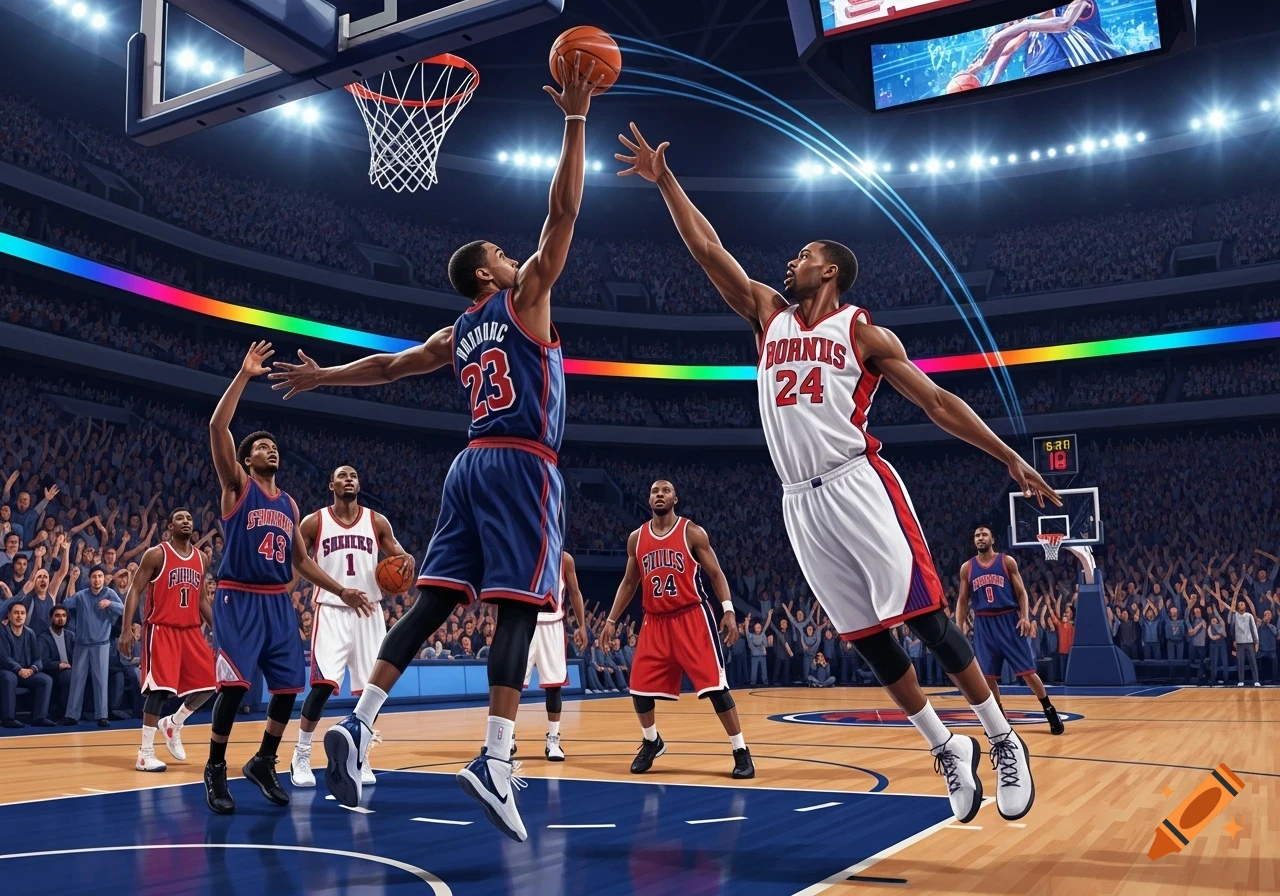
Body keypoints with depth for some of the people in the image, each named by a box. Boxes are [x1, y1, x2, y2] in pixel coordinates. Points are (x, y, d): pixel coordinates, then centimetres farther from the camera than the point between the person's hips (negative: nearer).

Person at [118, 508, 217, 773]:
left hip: (191, 630, 6)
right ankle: (145, 752, -3)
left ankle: (172, 724, 27)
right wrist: (126, 629, -18)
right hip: (161, 628, -6)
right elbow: (135, 591, -8)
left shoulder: (200, 558, 12)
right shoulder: (156, 554, -5)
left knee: (208, 684, 2)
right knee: (160, 687, -12)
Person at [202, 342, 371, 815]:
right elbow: (217, 427, -12)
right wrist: (244, 375, -13)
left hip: (279, 602, 6)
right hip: (238, 599, -5)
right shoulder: (237, 486, 2)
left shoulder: (289, 504, 16)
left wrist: (342, 591, 14)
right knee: (234, 684, -14)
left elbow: (301, 559, 21)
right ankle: (215, 770, 4)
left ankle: (263, 763, 23)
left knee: (288, 686, 3)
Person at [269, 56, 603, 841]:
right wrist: (576, 119, 0)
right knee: (519, 606, -12)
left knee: (433, 601, 5)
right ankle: (496, 761, -20)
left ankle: (358, 725, -3)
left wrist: (323, 376, 46)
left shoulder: (458, 336, 21)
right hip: (523, 466, -7)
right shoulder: (524, 298, 4)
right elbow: (564, 213, -2)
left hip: (472, 465, 7)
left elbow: (389, 366, 30)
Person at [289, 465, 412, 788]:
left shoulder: (377, 522, 6)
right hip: (331, 610, -2)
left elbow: (400, 555, 9)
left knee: (370, 688, 3)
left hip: (368, 611, 3)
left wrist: (405, 561, -15)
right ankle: (301, 756, 3)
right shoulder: (314, 522, 2)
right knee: (323, 684, -14)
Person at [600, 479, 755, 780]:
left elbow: (715, 574, -2)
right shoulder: (636, 538, 8)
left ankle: (741, 751, 2)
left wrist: (728, 610, -15)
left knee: (715, 685, -9)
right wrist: (611, 620, 11)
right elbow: (629, 583, 16)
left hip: (692, 617, -4)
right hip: (655, 621, 4)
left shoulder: (693, 532, -3)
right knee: (640, 687, 3)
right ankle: (651, 742, 29)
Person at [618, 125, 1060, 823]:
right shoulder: (769, 315, 16)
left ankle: (1004, 742, 7)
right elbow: (708, 250, 13)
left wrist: (1009, 458, -2)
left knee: (924, 617, -7)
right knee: (866, 637, 5)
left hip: (857, 486, -4)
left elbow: (936, 402, 3)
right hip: (800, 501, 5)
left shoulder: (861, 331, 4)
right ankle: (947, 751, 18)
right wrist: (665, 182, 11)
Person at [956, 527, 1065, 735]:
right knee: (987, 675, 3)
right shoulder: (967, 567, 7)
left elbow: (1021, 593, 1)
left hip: (1008, 620, -2)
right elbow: (962, 600, 10)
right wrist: (959, 627, 2)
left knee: (1027, 670, -4)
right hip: (983, 623, 2)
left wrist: (1025, 617, -13)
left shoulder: (1007, 561, 1)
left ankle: (1050, 711, 10)